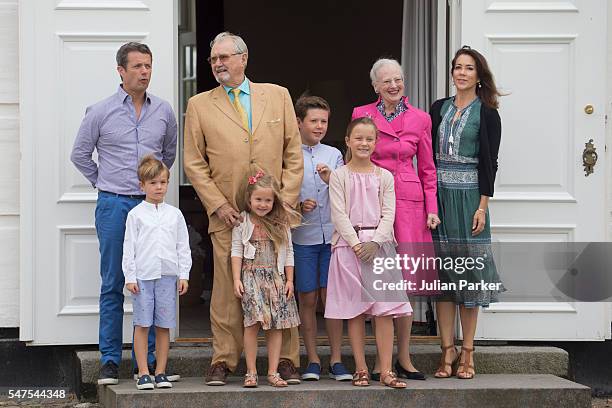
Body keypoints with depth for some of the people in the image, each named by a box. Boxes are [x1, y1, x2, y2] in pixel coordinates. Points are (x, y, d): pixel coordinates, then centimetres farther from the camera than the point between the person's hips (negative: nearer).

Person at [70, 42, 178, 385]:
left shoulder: (164, 111, 6)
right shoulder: (101, 112, -1)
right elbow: (80, 154, 10)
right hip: (113, 206, -2)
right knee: (113, 285, 1)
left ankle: (150, 360, 9)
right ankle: (110, 360, 5)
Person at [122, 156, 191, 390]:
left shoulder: (174, 214, 10)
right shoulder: (136, 214, 3)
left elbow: (183, 247, 11)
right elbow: (129, 247, 1)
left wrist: (184, 275, 5)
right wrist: (130, 277, -4)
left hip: (168, 275, 2)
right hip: (143, 276, -2)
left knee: (164, 326, 4)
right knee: (142, 325, -1)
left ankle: (161, 372, 10)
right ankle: (143, 373, 2)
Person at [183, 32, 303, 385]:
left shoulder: (278, 96, 10)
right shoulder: (200, 105, 8)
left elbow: (294, 154, 8)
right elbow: (194, 164, 6)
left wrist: (286, 200, -1)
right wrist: (218, 205, -5)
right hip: (228, 215, -1)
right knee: (227, 289, -1)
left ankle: (287, 360, 9)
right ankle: (223, 360, 7)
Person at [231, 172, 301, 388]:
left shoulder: (281, 223, 8)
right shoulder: (242, 222, 2)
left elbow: (288, 253, 11)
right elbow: (236, 251, 2)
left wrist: (289, 280, 7)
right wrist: (236, 279, -5)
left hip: (276, 277, 3)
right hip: (251, 276, -3)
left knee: (276, 326, 1)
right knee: (253, 324, -10)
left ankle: (273, 372, 5)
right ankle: (251, 372, -5)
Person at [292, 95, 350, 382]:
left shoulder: (334, 155, 9)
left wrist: (331, 180, -10)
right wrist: (298, 206, -13)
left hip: (332, 234, 1)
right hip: (302, 236, -1)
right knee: (307, 299, 3)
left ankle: (336, 360, 6)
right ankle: (312, 360, 11)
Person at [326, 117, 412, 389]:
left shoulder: (384, 177, 9)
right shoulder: (339, 176, 3)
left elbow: (388, 214, 2)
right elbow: (339, 215, -4)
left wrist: (375, 242, -12)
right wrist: (357, 245, -13)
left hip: (379, 245, 1)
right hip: (349, 245, -1)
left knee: (385, 310, -5)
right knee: (355, 310, 2)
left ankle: (386, 371, -3)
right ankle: (361, 369, 8)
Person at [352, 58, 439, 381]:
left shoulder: (420, 119, 7)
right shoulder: (361, 115, 5)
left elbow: (427, 169, 11)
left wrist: (432, 209, 2)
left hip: (408, 202, 1)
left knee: (405, 280, -1)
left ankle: (403, 357, 8)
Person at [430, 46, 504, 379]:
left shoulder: (487, 114, 0)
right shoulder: (438, 108, 11)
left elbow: (488, 163, -4)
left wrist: (482, 206, -11)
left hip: (469, 196, -4)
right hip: (439, 195, 4)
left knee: (469, 269, 0)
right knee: (442, 270, 2)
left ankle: (467, 352, 4)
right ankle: (447, 350, 5)